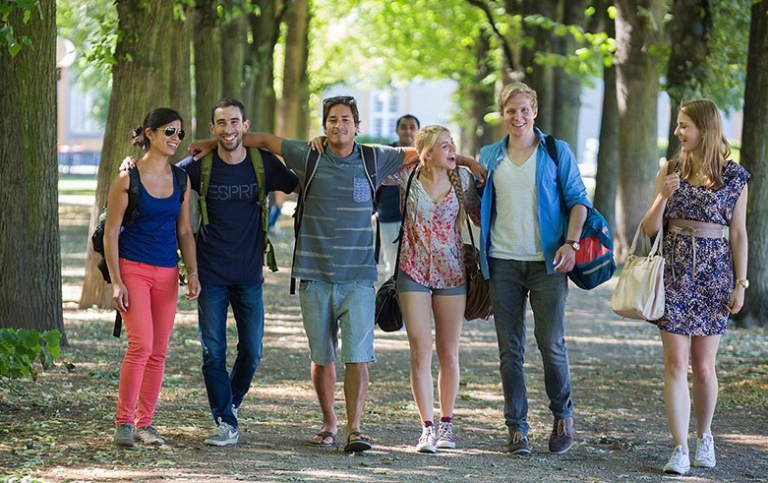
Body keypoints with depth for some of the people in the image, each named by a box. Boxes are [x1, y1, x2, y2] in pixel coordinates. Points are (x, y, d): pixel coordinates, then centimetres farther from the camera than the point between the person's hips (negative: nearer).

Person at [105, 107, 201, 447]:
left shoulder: (180, 180, 10)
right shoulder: (127, 179, -5)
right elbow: (111, 232, -4)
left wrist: (192, 272, 2)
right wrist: (116, 282, -11)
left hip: (167, 273, 5)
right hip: (133, 268, -5)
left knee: (158, 352, 4)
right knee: (141, 345, -17)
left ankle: (145, 423, 13)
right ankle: (124, 422, -9)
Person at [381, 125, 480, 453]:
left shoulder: (461, 178, -1)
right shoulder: (407, 176, -5)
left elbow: (480, 216, 10)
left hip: (451, 274, 1)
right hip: (414, 272, -1)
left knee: (448, 354, 7)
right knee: (420, 352, -7)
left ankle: (446, 425, 19)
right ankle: (427, 428, -4)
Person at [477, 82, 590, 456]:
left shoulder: (557, 152, 5)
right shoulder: (489, 157, 13)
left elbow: (577, 200, 3)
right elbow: (479, 205, 20)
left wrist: (571, 243, -10)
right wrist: (480, 248, 8)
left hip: (547, 262, -3)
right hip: (503, 263, 3)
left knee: (551, 344, -5)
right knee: (509, 350, 2)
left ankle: (563, 416, 17)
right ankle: (516, 428, 7)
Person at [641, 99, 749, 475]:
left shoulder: (734, 176, 1)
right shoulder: (671, 170, 5)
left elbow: (738, 234, 3)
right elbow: (650, 228, 5)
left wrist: (740, 284, -2)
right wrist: (663, 196, -13)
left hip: (714, 274, -1)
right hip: (674, 271, 1)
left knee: (703, 366, 4)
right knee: (675, 363, -5)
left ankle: (704, 436, 26)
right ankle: (680, 450, -3)